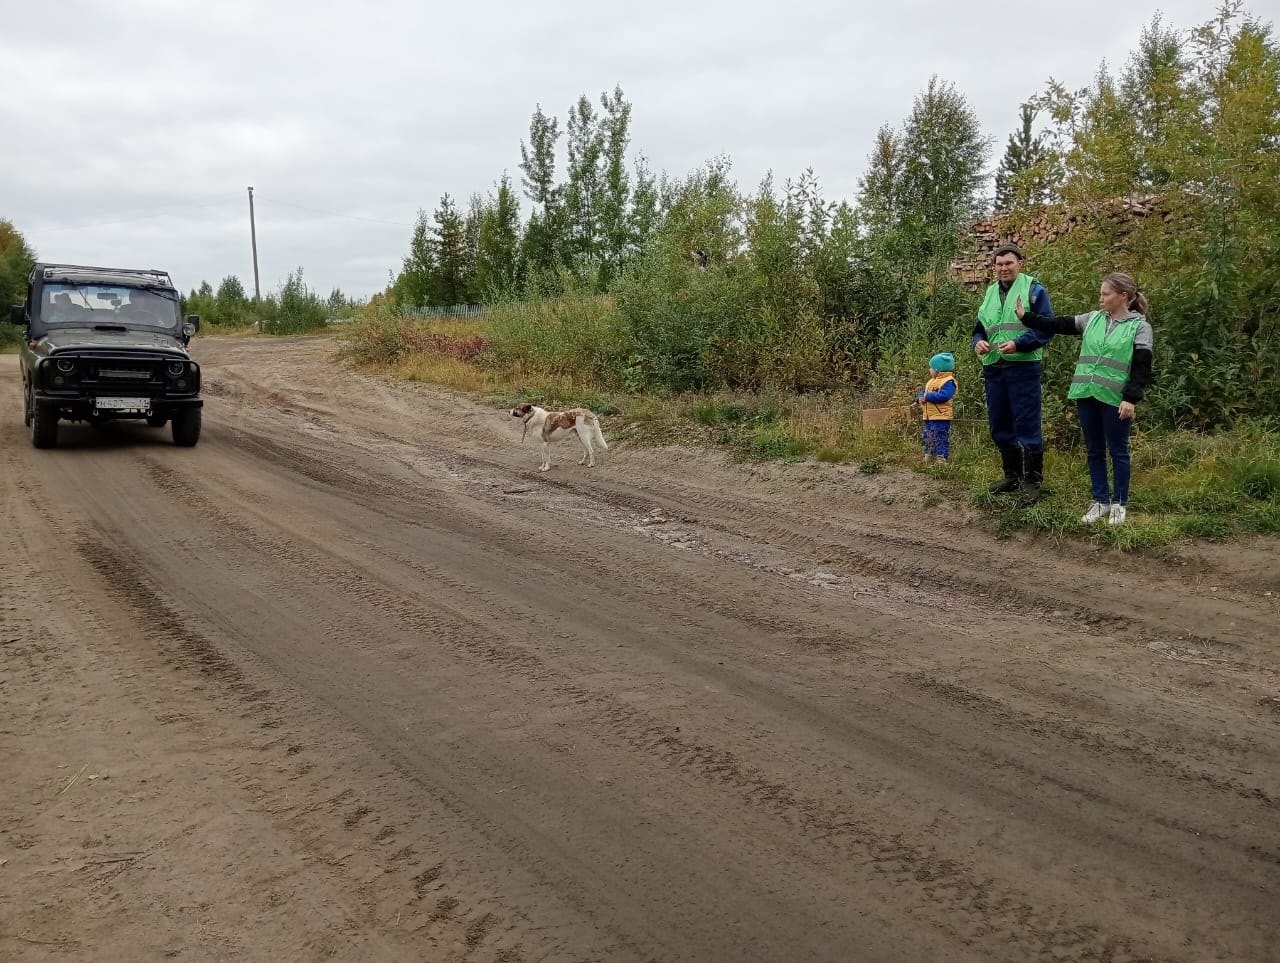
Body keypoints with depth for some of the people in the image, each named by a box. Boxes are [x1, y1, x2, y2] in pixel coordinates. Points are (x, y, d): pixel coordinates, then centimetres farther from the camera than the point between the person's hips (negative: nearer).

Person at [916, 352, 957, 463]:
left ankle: (942, 458, -6)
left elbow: (943, 396, -27)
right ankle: (928, 458, 25)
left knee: (941, 439, -7)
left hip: (941, 418, -10)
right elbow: (922, 393, 21)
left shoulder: (948, 382, -12)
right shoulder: (931, 381, 19)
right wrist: (920, 398, -3)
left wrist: (927, 396, -21)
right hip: (928, 417, 10)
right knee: (928, 439, 16)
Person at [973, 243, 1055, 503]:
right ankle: (1012, 476, 25)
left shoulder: (1033, 289, -2)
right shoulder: (990, 292, 16)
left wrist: (1017, 344, -20)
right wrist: (978, 342, -1)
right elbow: (980, 328, 22)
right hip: (993, 368, 6)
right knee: (999, 426, 12)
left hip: (1023, 368, -6)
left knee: (1027, 426, -4)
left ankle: (1032, 481, 4)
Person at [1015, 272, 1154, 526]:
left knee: (1118, 451, 5)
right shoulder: (1093, 319, 10)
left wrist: (1131, 398, -17)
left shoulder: (1139, 326, -5)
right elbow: (1058, 325, 10)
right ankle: (1101, 501, 21)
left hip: (1115, 399, -5)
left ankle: (1119, 504, 16)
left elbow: (1142, 367, -9)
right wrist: (1026, 317, 3)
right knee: (1094, 450, 11)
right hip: (1087, 395, 5)